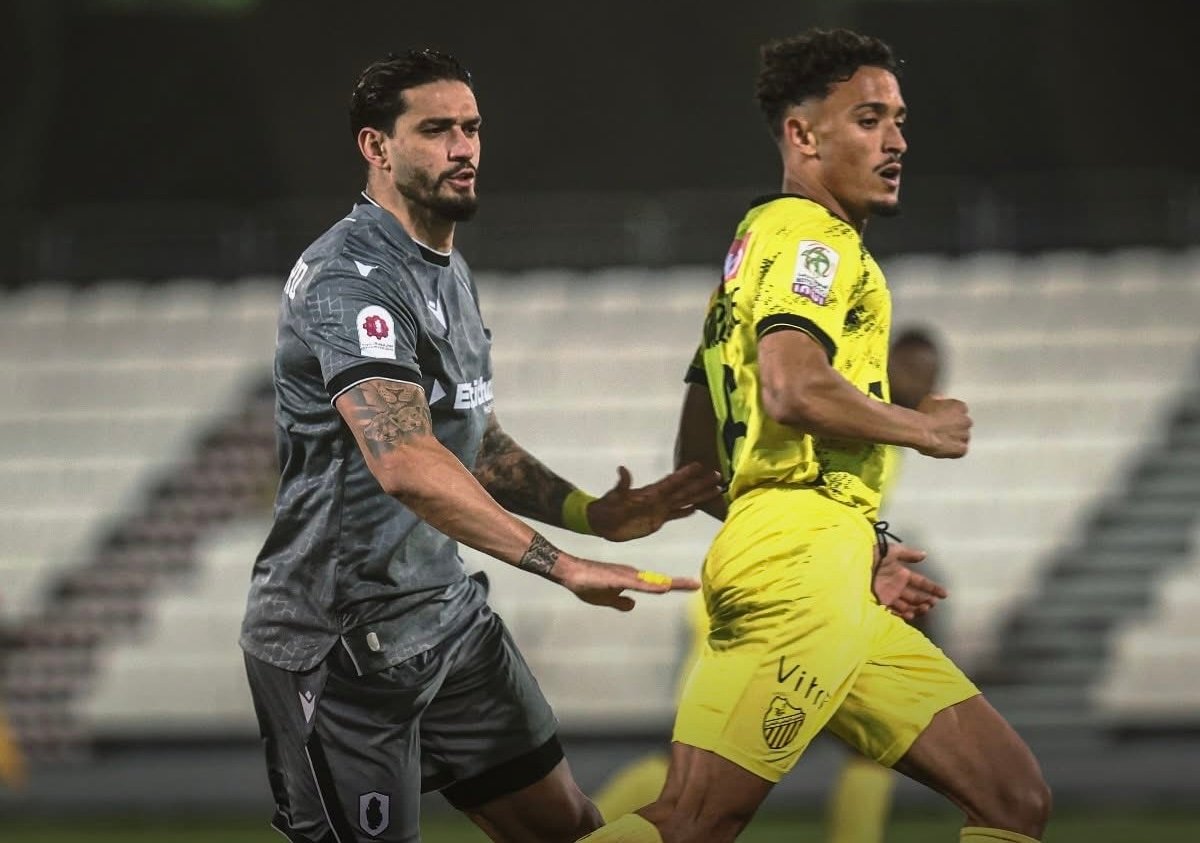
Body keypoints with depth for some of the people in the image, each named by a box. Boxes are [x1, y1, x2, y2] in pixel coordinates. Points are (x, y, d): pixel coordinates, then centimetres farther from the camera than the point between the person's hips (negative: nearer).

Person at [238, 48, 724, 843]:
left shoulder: (449, 271, 13)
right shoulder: (350, 278, -21)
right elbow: (406, 465, -34)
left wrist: (591, 513, 6)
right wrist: (562, 566, -37)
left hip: (448, 617, 9)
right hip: (340, 645, -9)